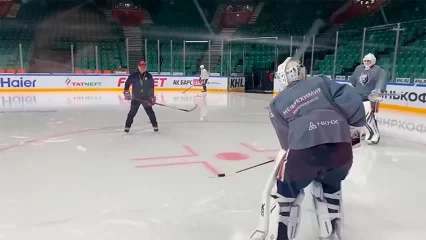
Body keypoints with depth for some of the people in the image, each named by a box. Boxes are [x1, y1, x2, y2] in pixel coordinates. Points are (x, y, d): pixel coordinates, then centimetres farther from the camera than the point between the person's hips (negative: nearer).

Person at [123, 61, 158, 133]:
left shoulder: (149, 76, -2)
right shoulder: (133, 75, -4)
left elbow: (151, 87, -2)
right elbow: (127, 83, 4)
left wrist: (152, 97, -8)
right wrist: (126, 92, -6)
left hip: (146, 97, 0)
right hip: (135, 97, 0)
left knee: (150, 112, 3)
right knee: (132, 112, 1)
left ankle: (155, 125, 14)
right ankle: (127, 126, 11)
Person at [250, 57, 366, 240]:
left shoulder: (277, 103, 18)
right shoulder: (320, 82, 20)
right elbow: (351, 98, 7)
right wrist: (354, 128, 18)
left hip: (303, 152, -2)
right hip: (341, 148, 3)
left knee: (285, 192, 23)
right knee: (330, 187, 33)